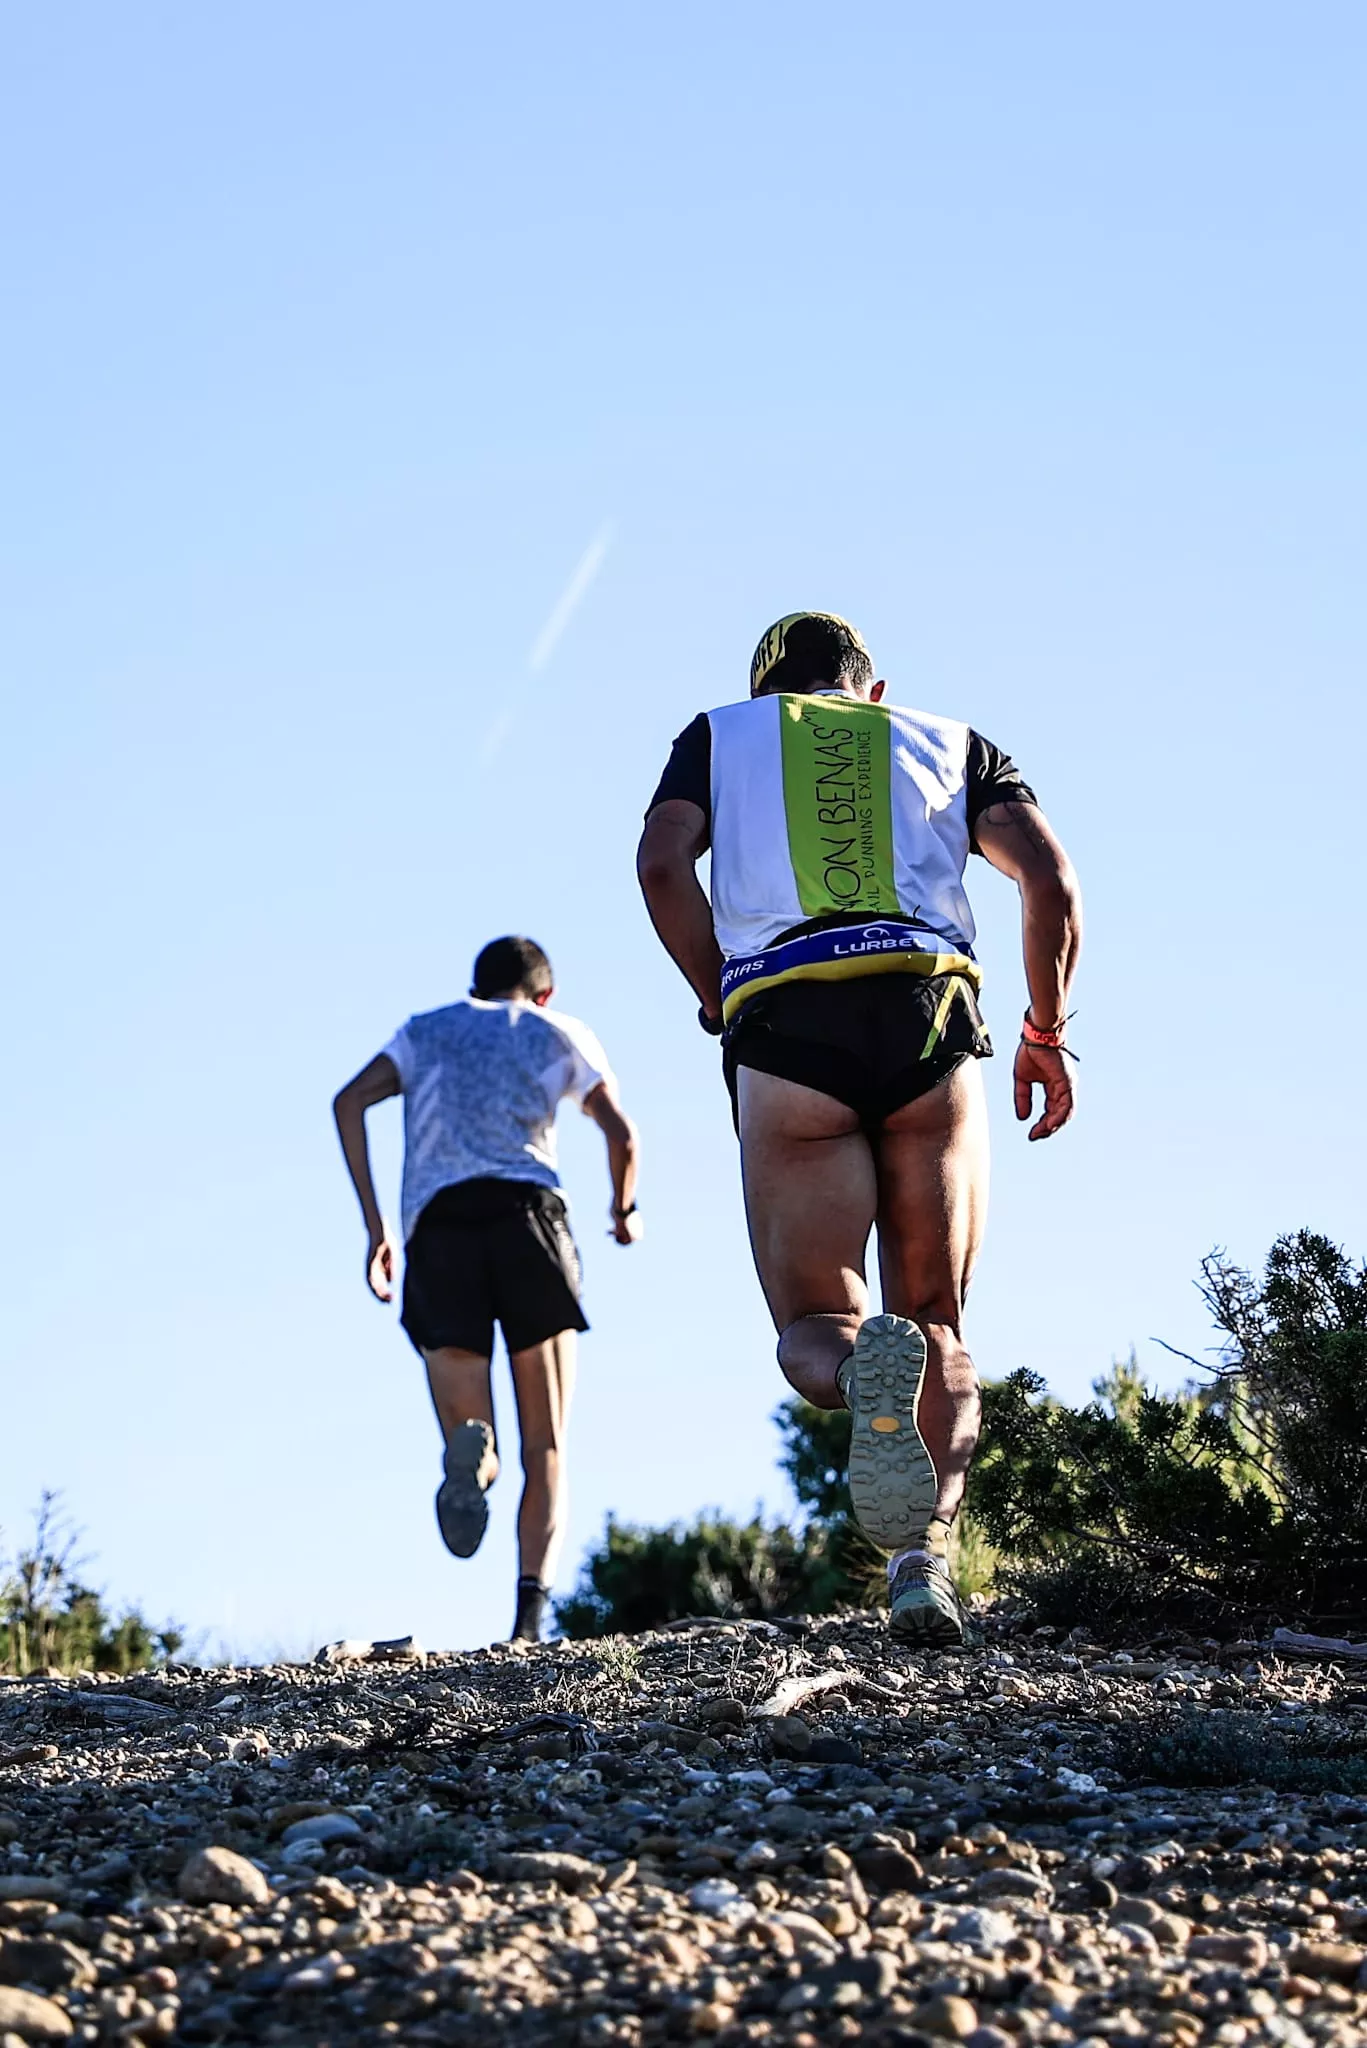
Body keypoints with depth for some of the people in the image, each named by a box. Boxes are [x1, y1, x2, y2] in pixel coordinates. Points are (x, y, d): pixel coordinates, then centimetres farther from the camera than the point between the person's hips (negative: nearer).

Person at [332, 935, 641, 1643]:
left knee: (474, 1441, 6)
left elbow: (350, 1101, 11)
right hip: (524, 1207, -1)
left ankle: (472, 1449, -32)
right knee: (545, 1448, 4)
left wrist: (373, 1226, 10)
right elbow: (621, 1135, 13)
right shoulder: (560, 1031, 25)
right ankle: (529, 1617, -18)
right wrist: (624, 1211, 33)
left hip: (436, 1222, 1)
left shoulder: (424, 1031, 30)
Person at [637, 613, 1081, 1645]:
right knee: (937, 1323, 10)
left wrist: (723, 1005, 13)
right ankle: (927, 1551, -13)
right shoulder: (949, 740, 26)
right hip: (930, 1014, 1)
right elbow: (1053, 880, 10)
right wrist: (1047, 1032, 19)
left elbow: (661, 866, 4)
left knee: (814, 1322, 4)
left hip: (783, 1029, -1)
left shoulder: (720, 733, 25)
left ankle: (863, 1371, -34)